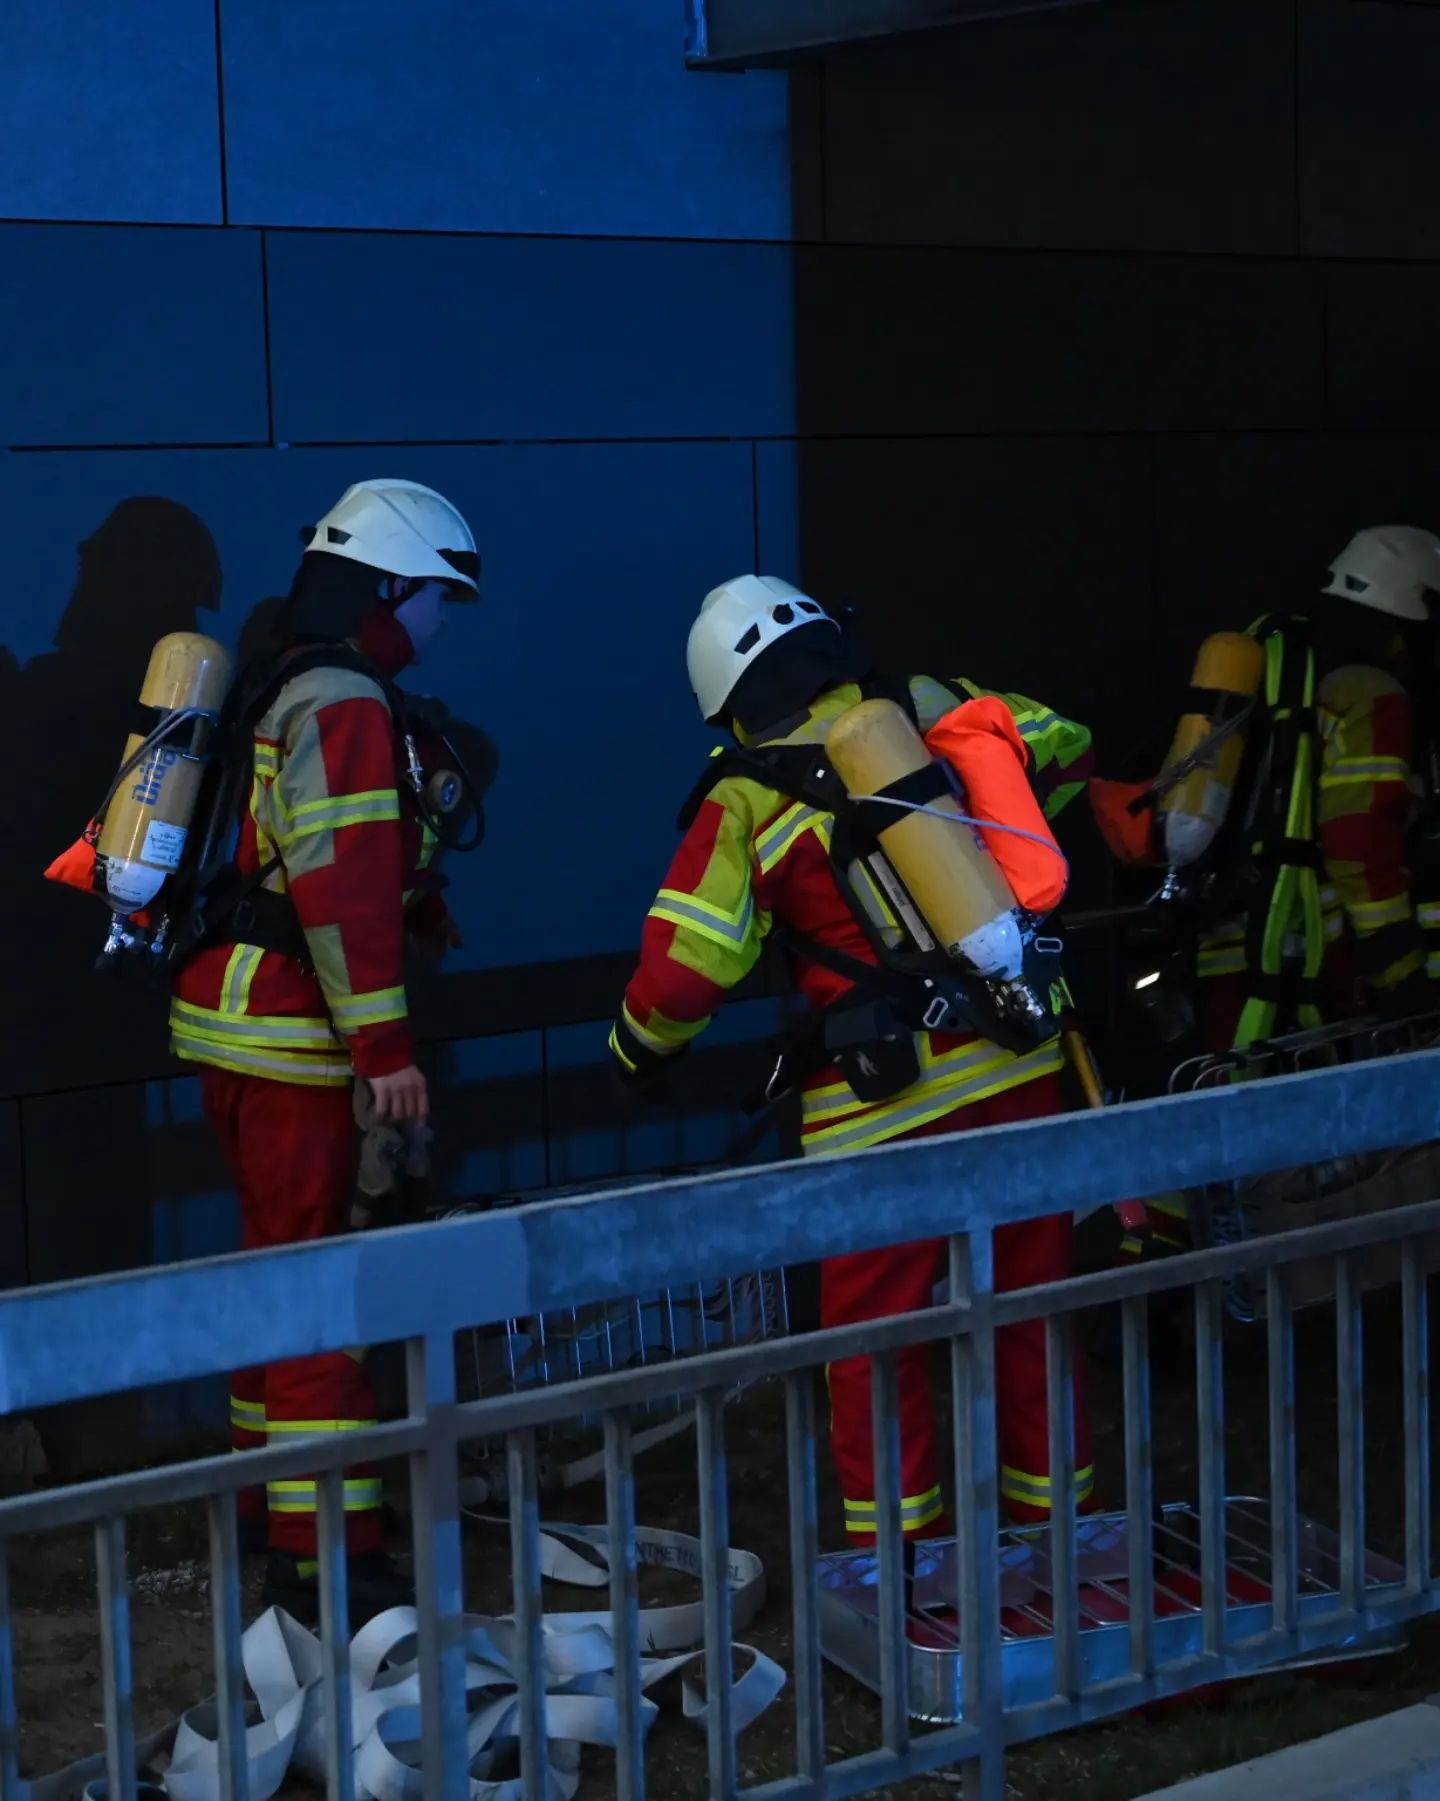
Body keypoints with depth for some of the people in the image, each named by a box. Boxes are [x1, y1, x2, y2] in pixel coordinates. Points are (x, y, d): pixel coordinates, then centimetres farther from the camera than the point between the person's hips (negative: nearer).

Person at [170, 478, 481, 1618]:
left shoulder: (289, 688, 17)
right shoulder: (344, 705, -16)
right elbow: (343, 885, -23)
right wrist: (385, 1044, -23)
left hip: (239, 1018, 10)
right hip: (284, 1027, -10)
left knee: (281, 1258, 19)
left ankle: (272, 1490, 30)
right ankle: (321, 1553, -7)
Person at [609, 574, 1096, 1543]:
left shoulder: (745, 801, -5)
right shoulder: (936, 707, 5)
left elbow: (681, 974, -8)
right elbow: (1068, 749, 22)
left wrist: (640, 1050, 12)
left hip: (883, 1109, -4)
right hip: (1021, 1064, 4)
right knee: (1030, 1309, 17)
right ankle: (1052, 1510, 28)